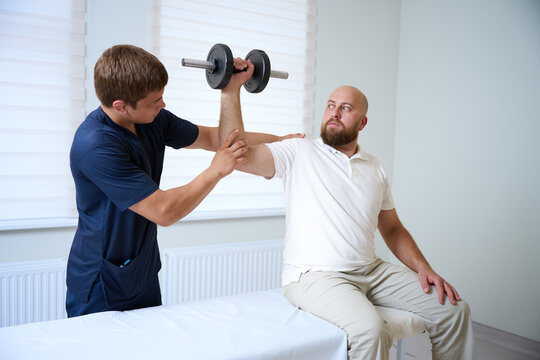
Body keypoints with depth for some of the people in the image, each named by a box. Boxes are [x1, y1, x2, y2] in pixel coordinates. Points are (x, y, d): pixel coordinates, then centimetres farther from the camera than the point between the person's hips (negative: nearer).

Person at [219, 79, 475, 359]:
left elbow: (392, 229, 19)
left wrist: (423, 268, 4)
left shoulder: (375, 168, 14)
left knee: (454, 309, -1)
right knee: (370, 328, -33)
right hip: (313, 274, -6)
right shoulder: (299, 153, -1)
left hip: (372, 271, 6)